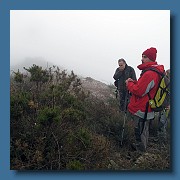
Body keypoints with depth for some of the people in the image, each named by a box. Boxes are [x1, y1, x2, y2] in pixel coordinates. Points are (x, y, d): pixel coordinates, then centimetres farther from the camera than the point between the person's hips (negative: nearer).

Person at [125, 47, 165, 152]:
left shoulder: (149, 74, -25)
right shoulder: (155, 71, 10)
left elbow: (139, 91, -26)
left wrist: (129, 83, -10)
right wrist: (134, 82, 1)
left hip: (141, 111, -11)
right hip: (146, 109, 11)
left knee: (140, 132, 5)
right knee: (144, 130, 25)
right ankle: (142, 147, 43)